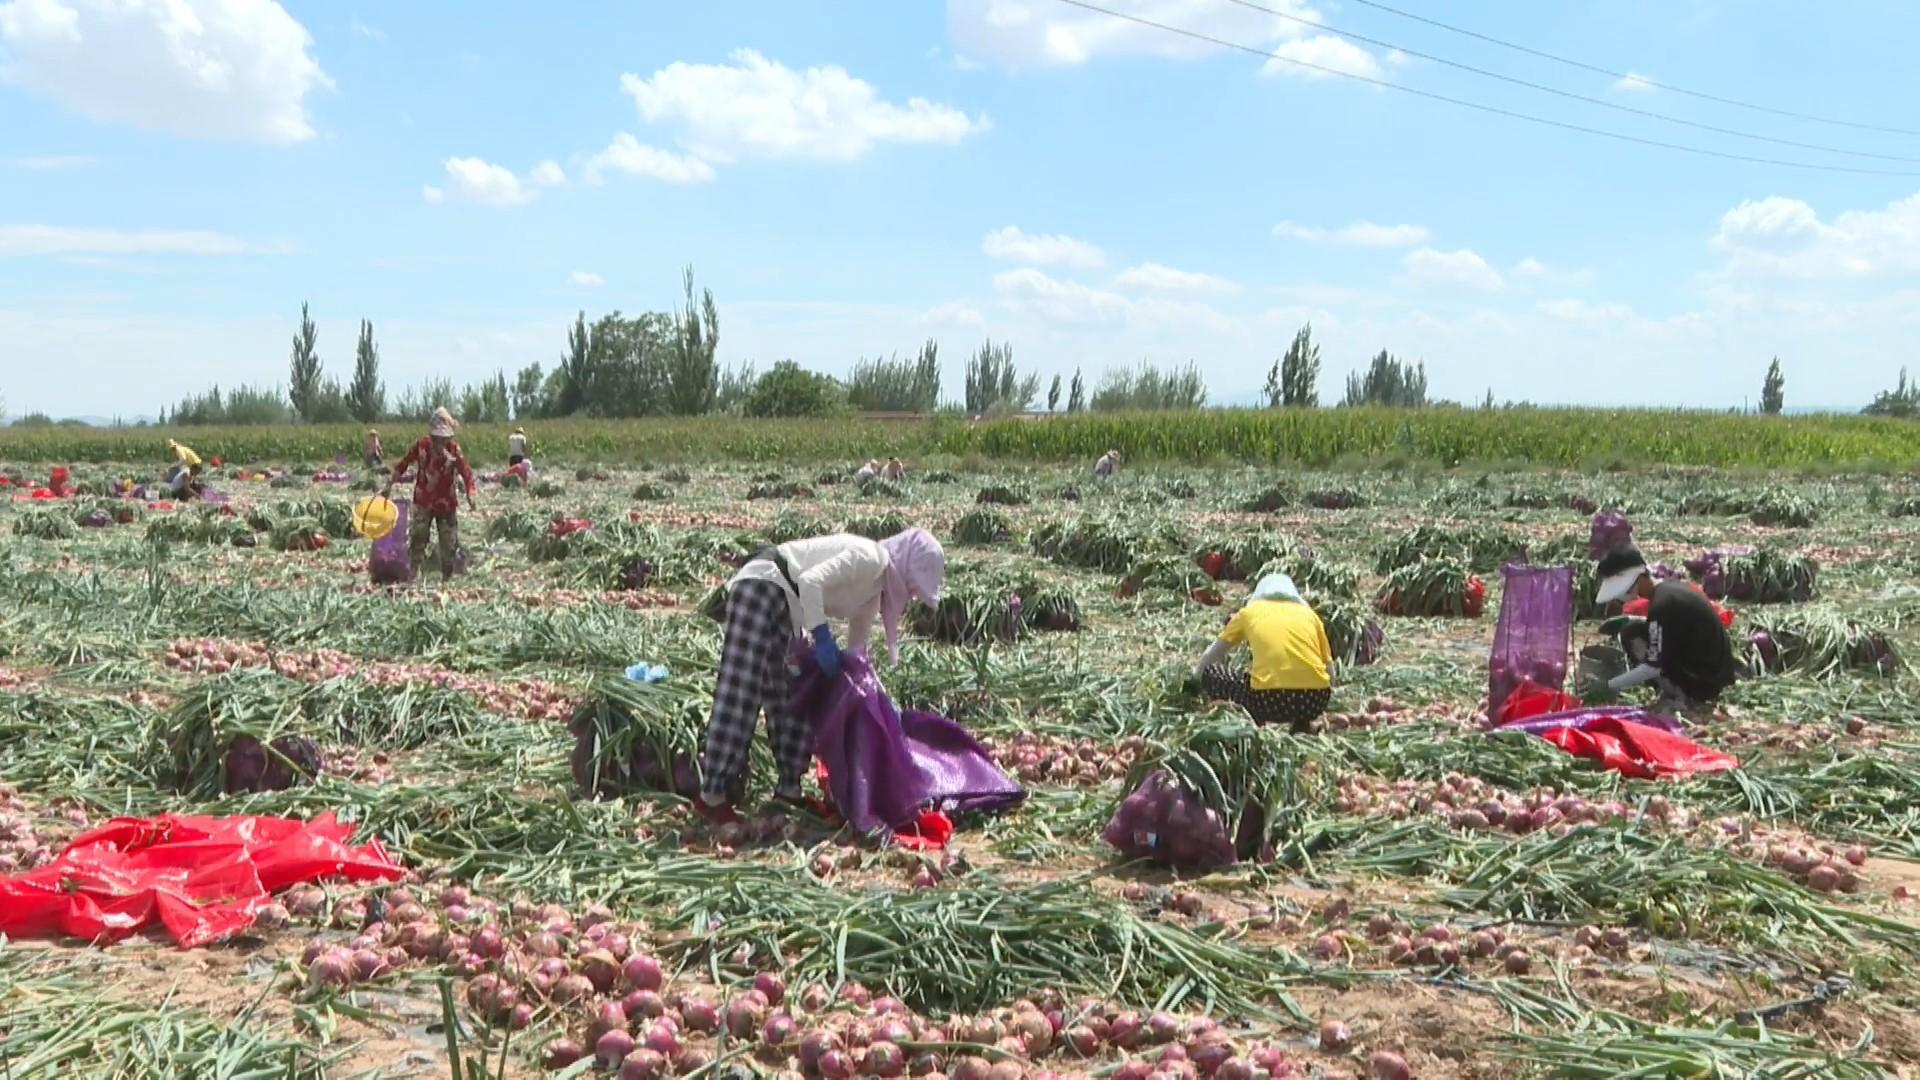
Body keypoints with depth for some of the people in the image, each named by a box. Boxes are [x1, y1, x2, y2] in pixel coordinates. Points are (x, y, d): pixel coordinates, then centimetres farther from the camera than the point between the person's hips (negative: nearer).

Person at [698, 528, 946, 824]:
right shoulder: (870, 558, -14)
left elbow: (856, 647, 22)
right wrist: (823, 638, -24)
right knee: (740, 696, -11)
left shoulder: (873, 589, 15)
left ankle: (788, 787, 18)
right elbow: (811, 581, -24)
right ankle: (712, 794, -10)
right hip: (761, 587, -10)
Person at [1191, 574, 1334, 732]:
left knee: (1210, 674, 20)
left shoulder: (1249, 611, 21)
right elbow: (1329, 670, 27)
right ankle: (1302, 723, 14)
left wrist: (1196, 677, 50)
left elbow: (1211, 656, 30)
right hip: (1315, 700, 3)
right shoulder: (1308, 613, 24)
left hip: (1270, 699, -3)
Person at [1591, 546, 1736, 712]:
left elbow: (1653, 666, -20)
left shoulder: (1661, 604, -22)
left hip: (1703, 681, -9)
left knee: (1632, 636, -9)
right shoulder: (1669, 588, 4)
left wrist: (1609, 686, -14)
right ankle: (1678, 691, 8)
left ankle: (1679, 697, -4)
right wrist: (1625, 622, 11)